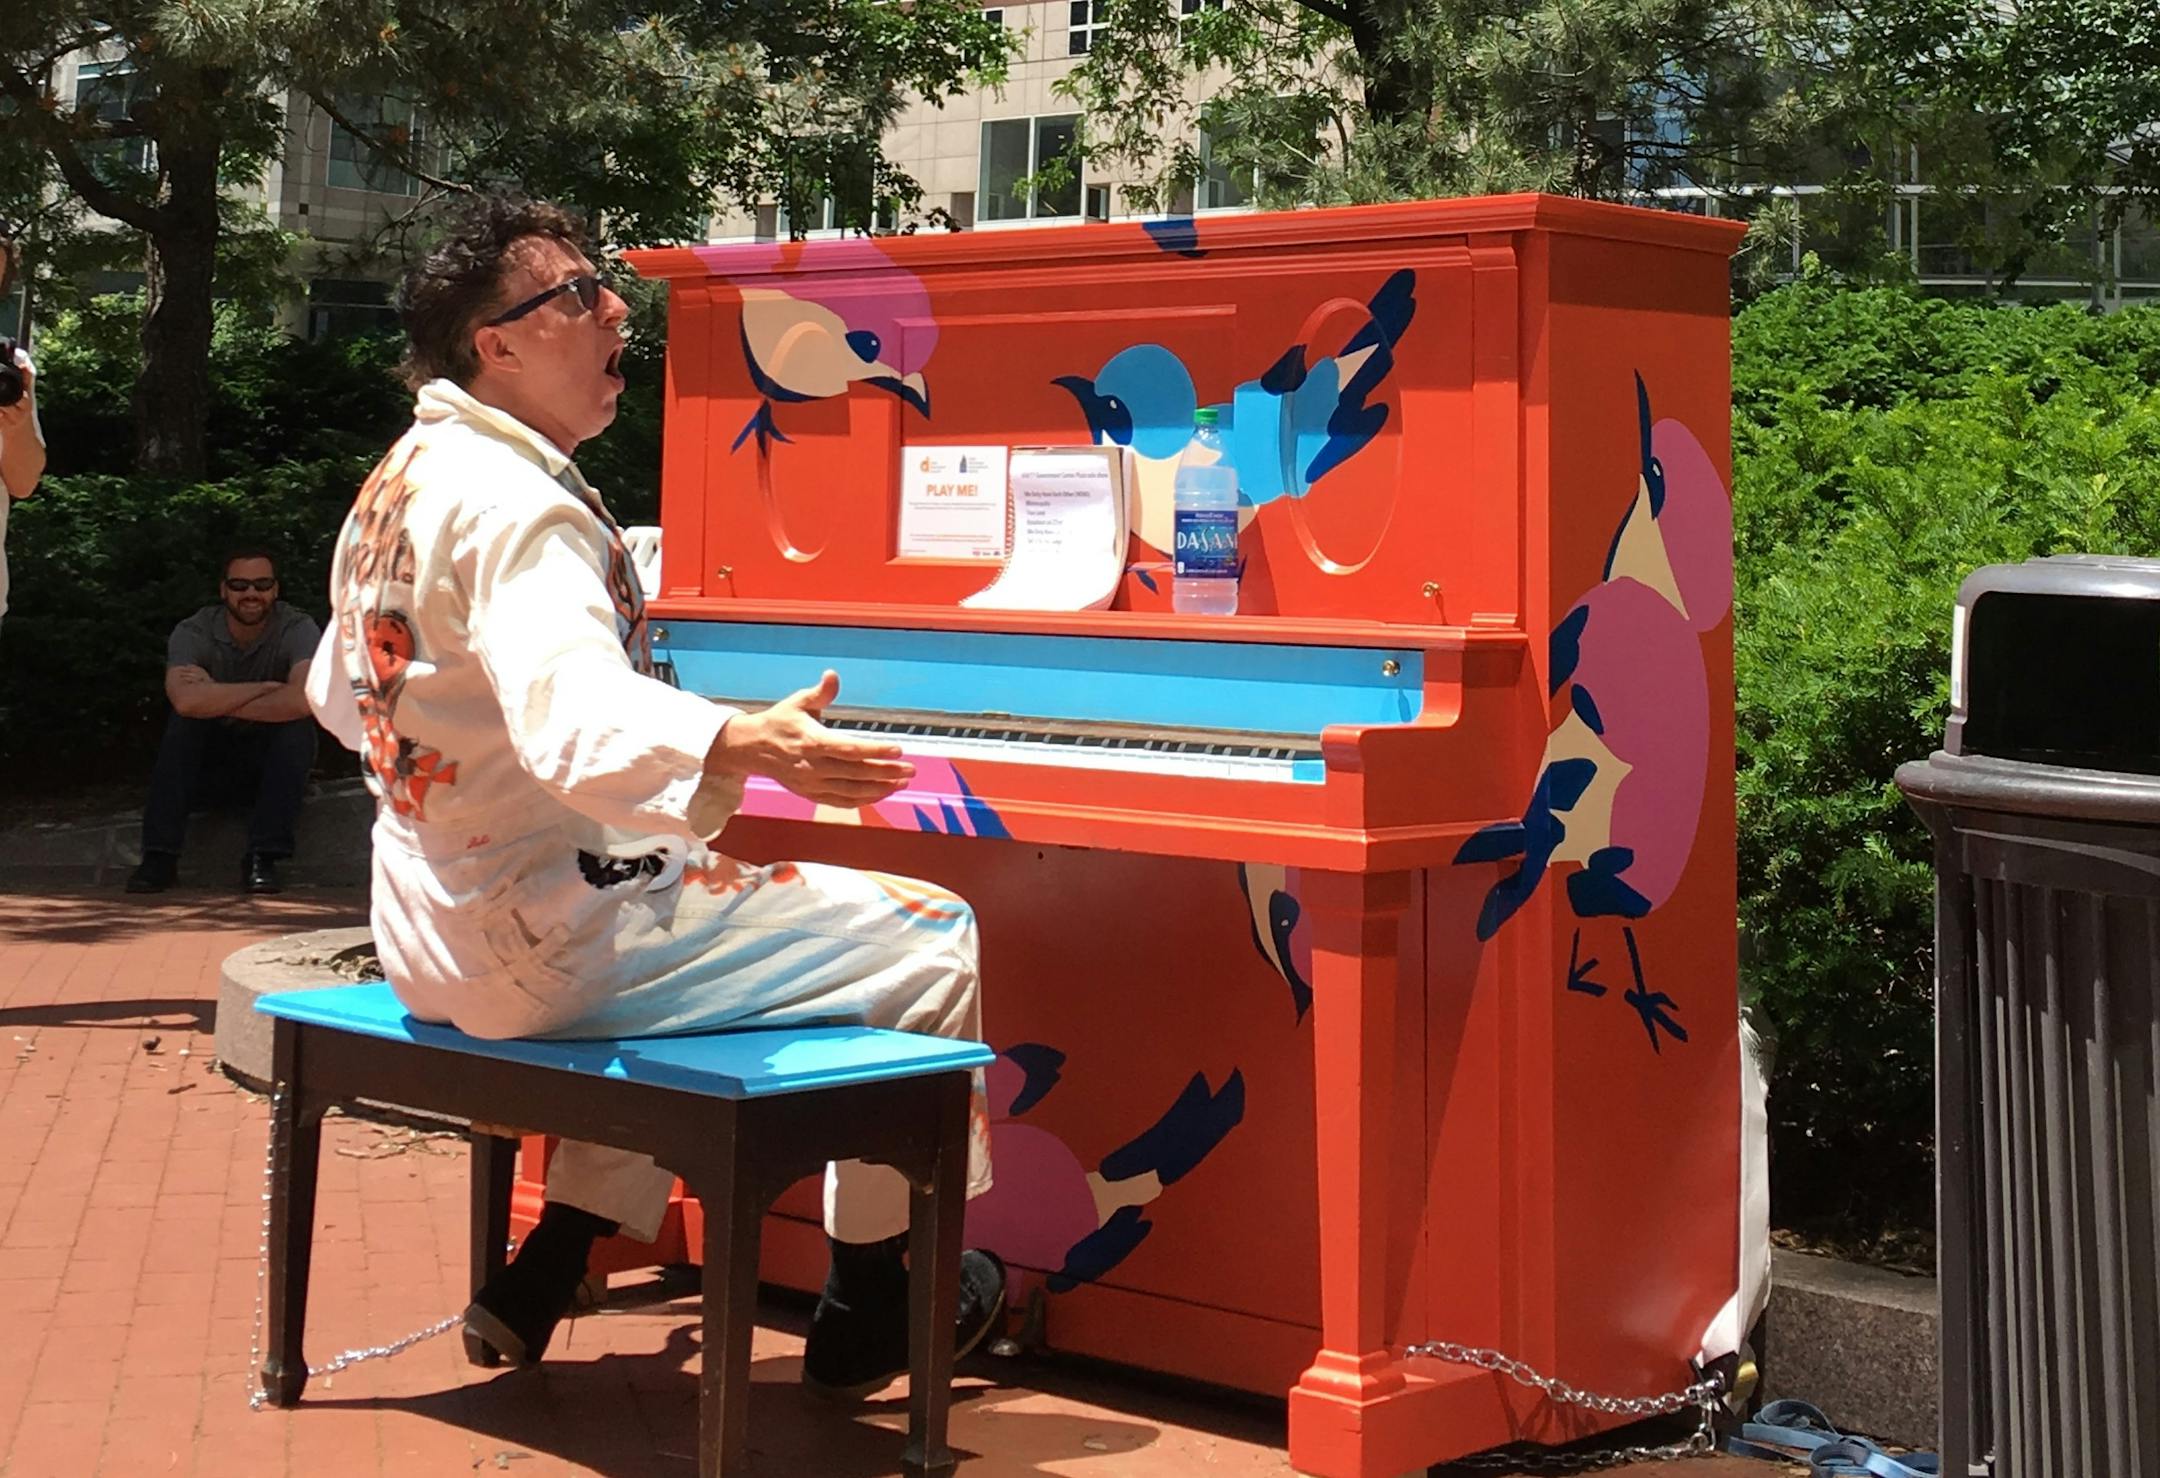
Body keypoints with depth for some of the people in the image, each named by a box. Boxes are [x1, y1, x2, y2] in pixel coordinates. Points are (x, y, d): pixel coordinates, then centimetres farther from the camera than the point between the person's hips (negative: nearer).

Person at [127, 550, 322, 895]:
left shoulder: (298, 629, -15)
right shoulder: (193, 633, -12)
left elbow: (304, 699, -35)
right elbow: (185, 699, -33)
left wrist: (217, 701, -27)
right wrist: (266, 688, -28)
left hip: (273, 763, -1)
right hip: (210, 760, 1)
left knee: (297, 727, -30)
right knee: (183, 721, -27)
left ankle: (262, 858, -27)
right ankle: (159, 857, -26)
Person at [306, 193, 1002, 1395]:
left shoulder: (404, 482, 9)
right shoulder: (518, 507, -21)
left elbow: (342, 700, 25)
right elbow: (579, 721, -39)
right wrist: (737, 750, -54)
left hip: (435, 935, 10)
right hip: (550, 945, -10)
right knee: (929, 935, -2)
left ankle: (547, 1273, 29)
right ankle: (868, 1311, 12)